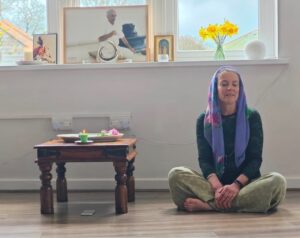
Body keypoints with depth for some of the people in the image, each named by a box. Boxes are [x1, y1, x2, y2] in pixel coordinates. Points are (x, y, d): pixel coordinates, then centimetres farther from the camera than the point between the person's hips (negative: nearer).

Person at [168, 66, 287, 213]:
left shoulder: (252, 117, 4)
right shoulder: (204, 120, 6)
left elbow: (255, 158, -3)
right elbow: (204, 159, -3)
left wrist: (236, 185, -23)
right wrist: (217, 187, -25)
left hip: (245, 183, 0)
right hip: (215, 183, 0)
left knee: (277, 181, -32)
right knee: (176, 175, -23)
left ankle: (207, 204, -32)